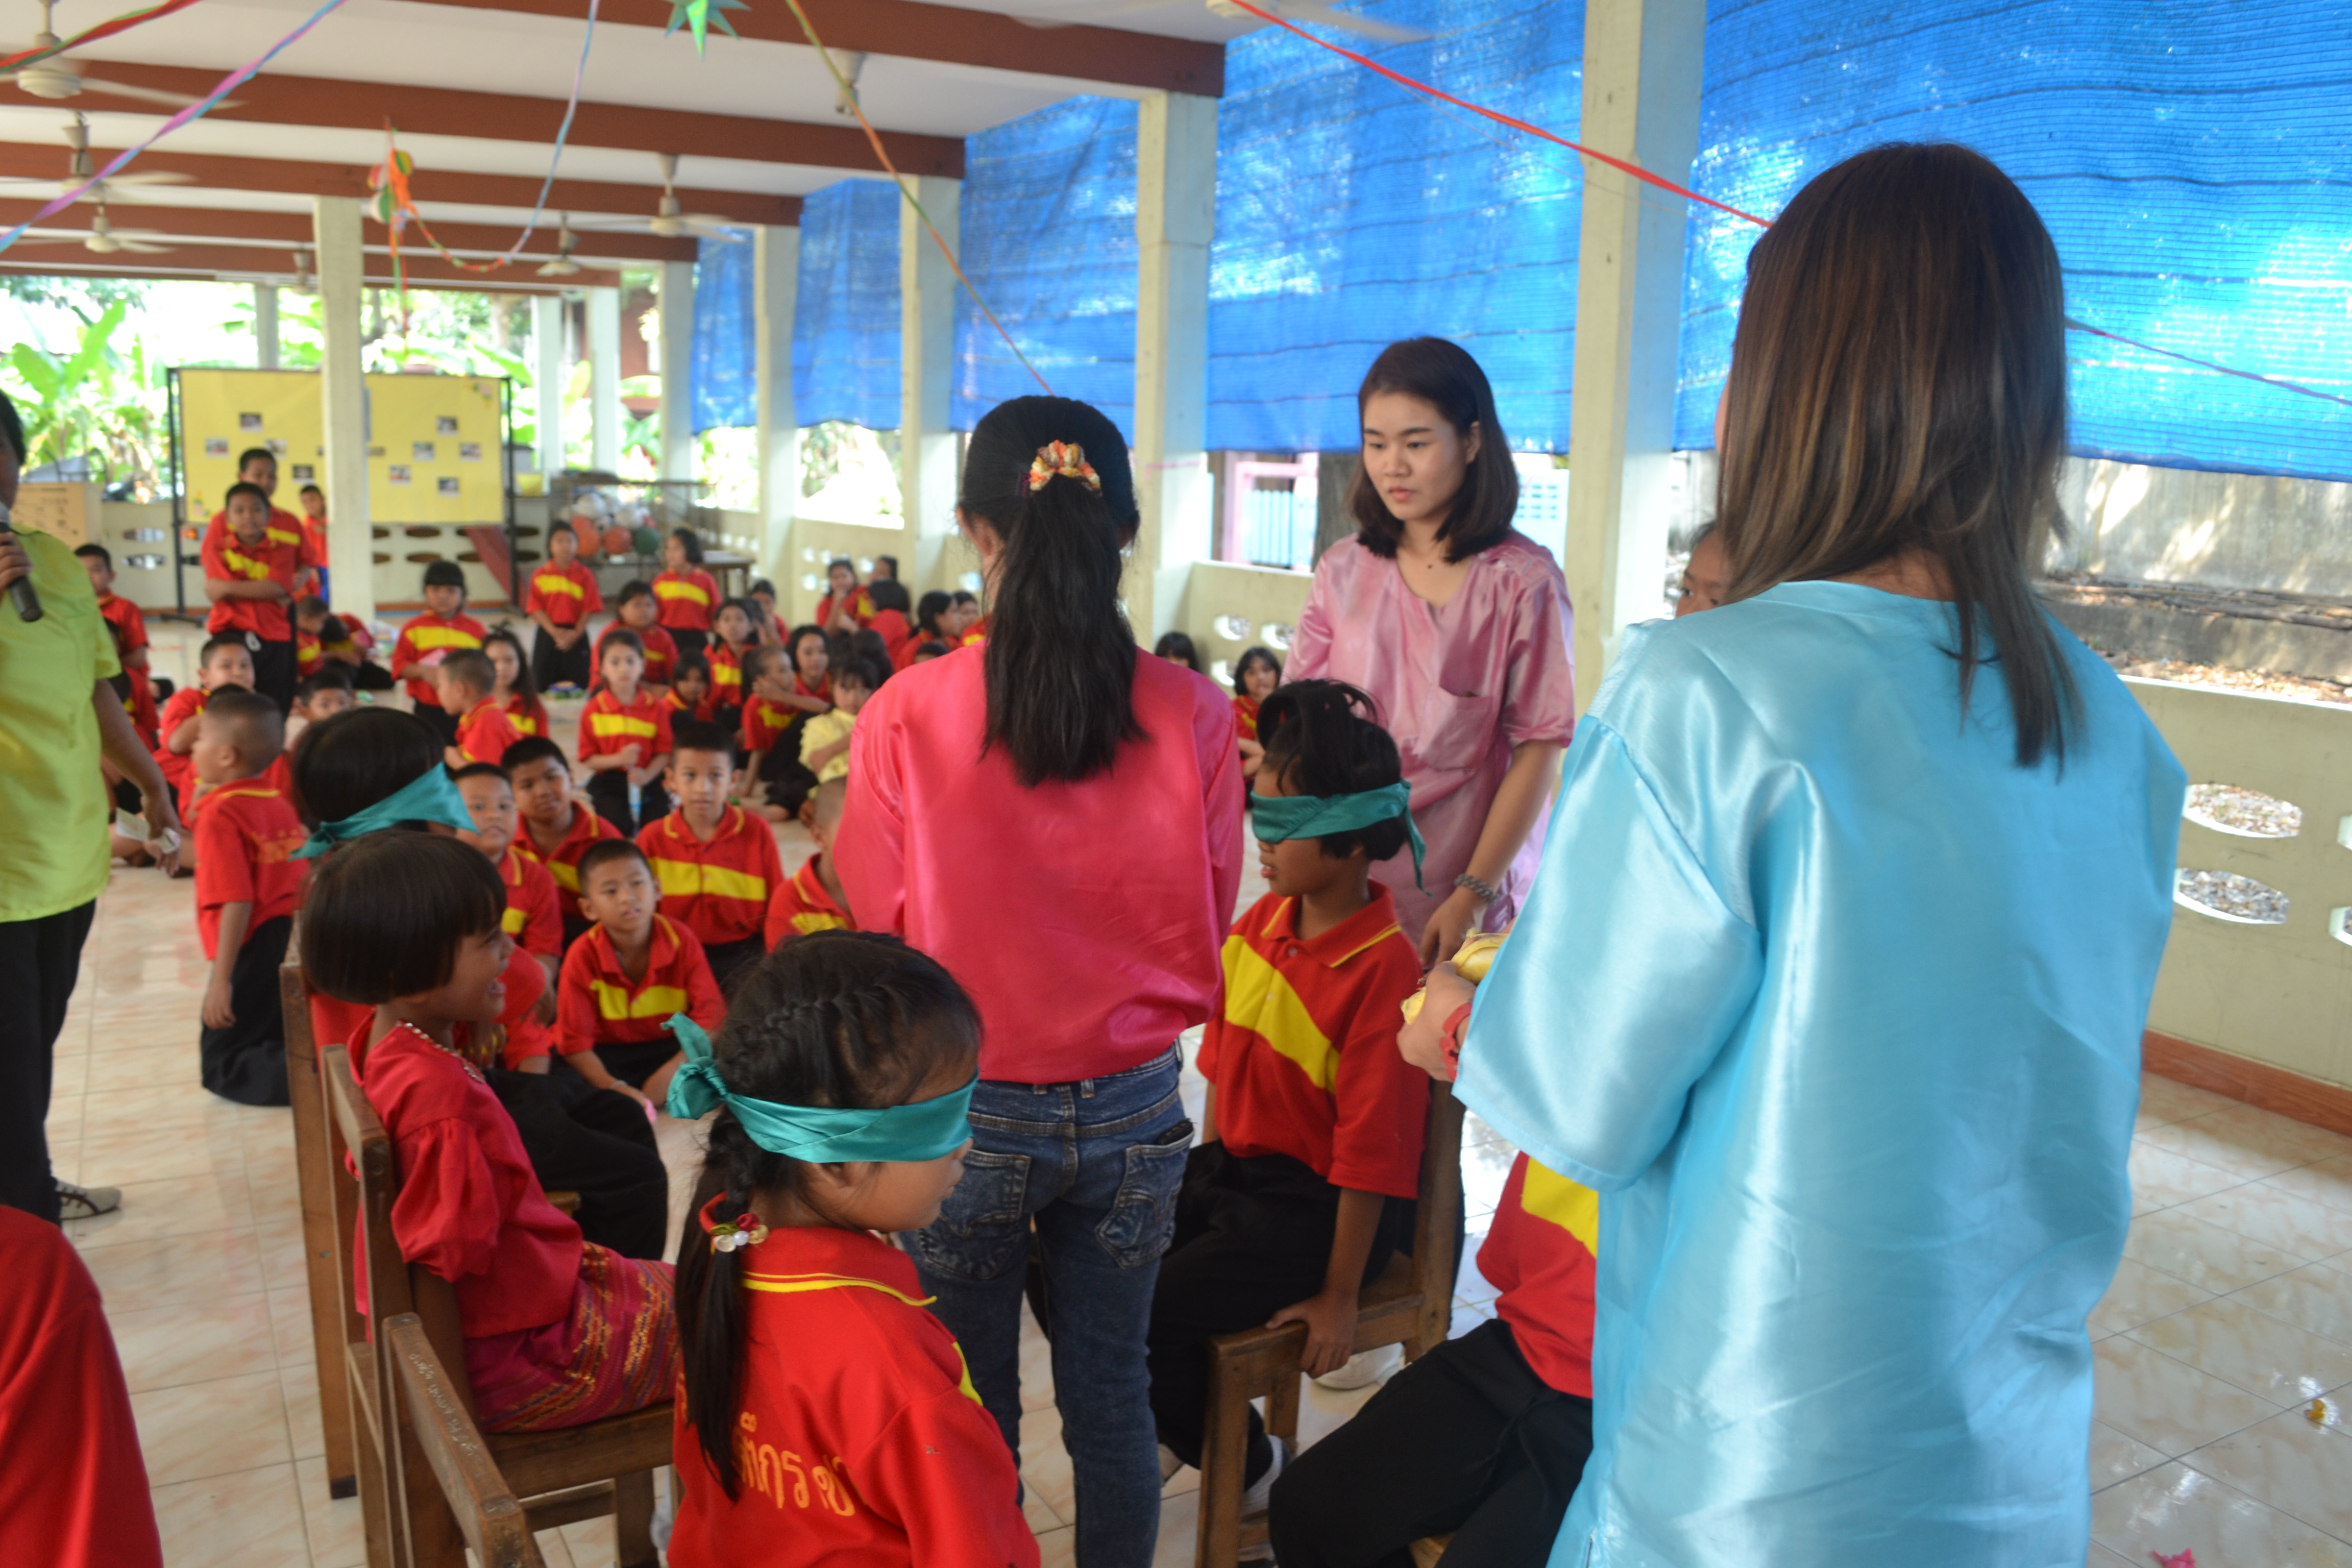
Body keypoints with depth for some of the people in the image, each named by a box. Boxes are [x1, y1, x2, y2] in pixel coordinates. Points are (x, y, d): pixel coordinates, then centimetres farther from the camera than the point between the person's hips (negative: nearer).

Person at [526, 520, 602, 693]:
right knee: (542, 685, 1)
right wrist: (555, 632, -16)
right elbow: (536, 608, -3)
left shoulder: (585, 575, 0)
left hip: (576, 635, -1)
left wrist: (575, 634, -16)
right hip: (547, 634, 1)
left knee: (580, 684, -2)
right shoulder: (540, 574, 2)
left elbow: (589, 609, -4)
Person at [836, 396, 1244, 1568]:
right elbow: (1212, 921, 1)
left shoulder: (905, 715, -16)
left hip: (966, 1109, -1)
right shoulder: (1192, 715, -12)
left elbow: (875, 922, -3)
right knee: (1112, 1394, 20)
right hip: (1133, 1108, 2)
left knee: (969, 1409, 18)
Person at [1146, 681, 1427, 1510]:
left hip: (1316, 1204, -8)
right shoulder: (1261, 921, 1)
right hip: (1231, 1165, 8)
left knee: (1149, 1314, -20)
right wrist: (1206, 1166, 15)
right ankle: (1174, 1419, 25)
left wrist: (1339, 1297, -14)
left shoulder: (1384, 967, -23)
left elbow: (1372, 1148, -20)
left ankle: (1249, 1467, 10)